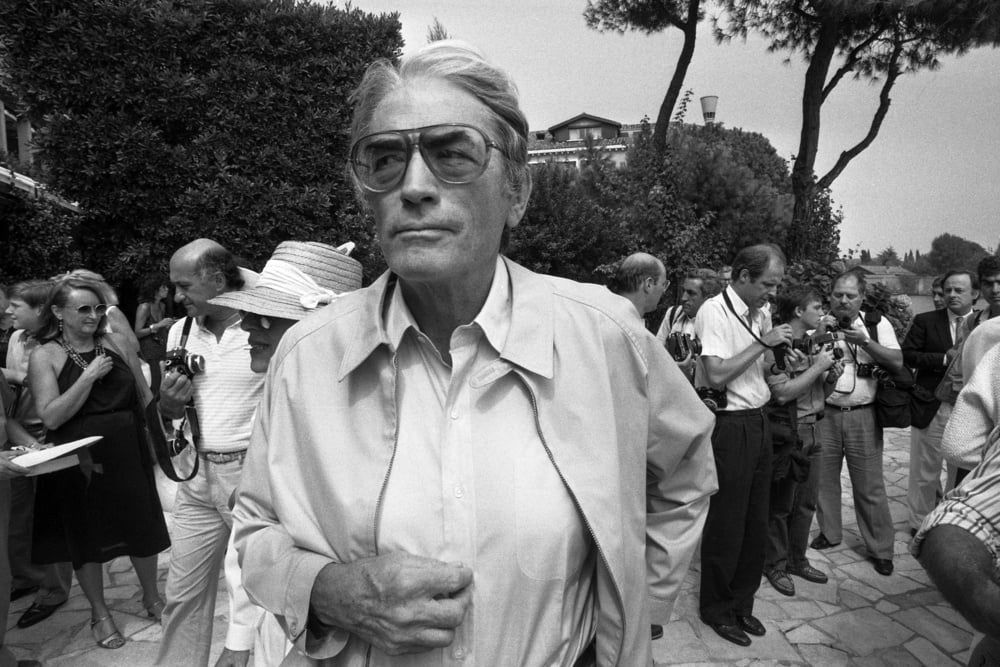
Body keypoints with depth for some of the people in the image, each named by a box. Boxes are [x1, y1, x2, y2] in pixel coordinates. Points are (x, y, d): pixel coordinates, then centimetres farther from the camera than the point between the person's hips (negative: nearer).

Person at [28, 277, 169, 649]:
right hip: (80, 461, -2)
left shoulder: (115, 343, 2)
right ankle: (100, 614, 33)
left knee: (143, 528, 12)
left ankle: (151, 598, 35)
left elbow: (144, 395, 8)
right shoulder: (44, 356, -7)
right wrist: (90, 376, -20)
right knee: (87, 539, 12)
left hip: (128, 451, 3)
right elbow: (51, 417, -14)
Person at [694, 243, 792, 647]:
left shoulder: (761, 313, 10)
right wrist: (762, 342, -20)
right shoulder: (714, 311, -14)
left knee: (756, 521, 15)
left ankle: (742, 602, 34)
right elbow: (716, 376, -22)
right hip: (730, 427, -7)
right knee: (726, 525, 5)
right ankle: (716, 609, 25)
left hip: (759, 422, 8)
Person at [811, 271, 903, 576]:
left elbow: (897, 362, -7)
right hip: (824, 413, 2)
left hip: (863, 416, -1)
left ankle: (881, 548, 18)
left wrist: (864, 341, -19)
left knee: (869, 486, 4)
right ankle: (829, 532, 30)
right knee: (823, 478, 11)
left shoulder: (877, 323, 1)